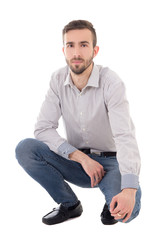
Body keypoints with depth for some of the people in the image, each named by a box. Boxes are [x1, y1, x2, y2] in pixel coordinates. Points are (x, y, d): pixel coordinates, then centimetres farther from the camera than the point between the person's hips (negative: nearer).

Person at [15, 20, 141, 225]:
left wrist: (130, 190, -43)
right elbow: (43, 129, -10)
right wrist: (82, 157, -22)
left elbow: (125, 137, -30)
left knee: (126, 210, -33)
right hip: (76, 161, 4)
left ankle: (112, 202, 7)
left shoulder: (111, 82, -20)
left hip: (110, 161, -4)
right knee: (25, 148, -20)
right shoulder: (58, 79, -6)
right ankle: (69, 204, -1)